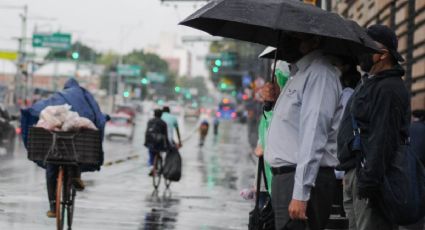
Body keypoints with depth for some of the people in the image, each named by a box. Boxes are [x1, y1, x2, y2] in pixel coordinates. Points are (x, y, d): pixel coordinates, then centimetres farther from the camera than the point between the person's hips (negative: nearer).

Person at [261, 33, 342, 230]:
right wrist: (277, 100, 12)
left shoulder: (320, 74, -12)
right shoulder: (299, 74, 20)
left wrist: (301, 193, -24)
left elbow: (314, 136, -19)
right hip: (285, 176, 10)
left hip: (303, 178, -10)